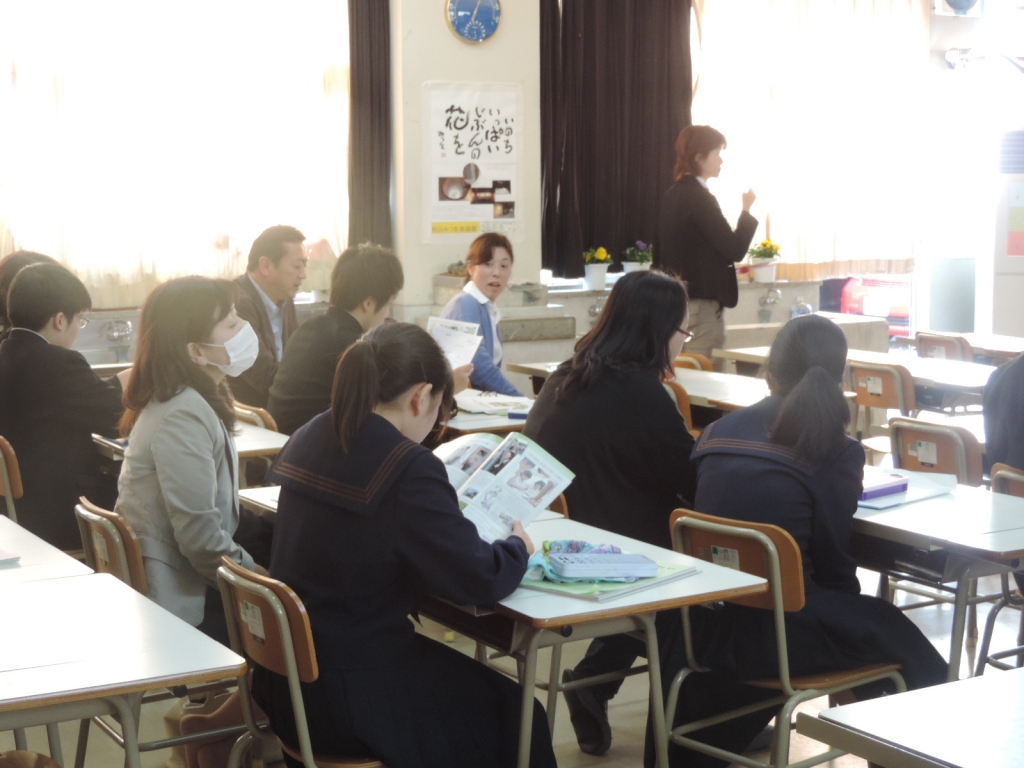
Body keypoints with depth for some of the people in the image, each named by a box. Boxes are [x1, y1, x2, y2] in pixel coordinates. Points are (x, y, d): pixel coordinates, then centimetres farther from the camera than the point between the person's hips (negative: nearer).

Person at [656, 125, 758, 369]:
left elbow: (662, 253, 16)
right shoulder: (699, 197, -16)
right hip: (701, 304, -9)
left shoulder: (672, 195, 10)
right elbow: (735, 249, -17)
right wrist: (747, 210, -4)